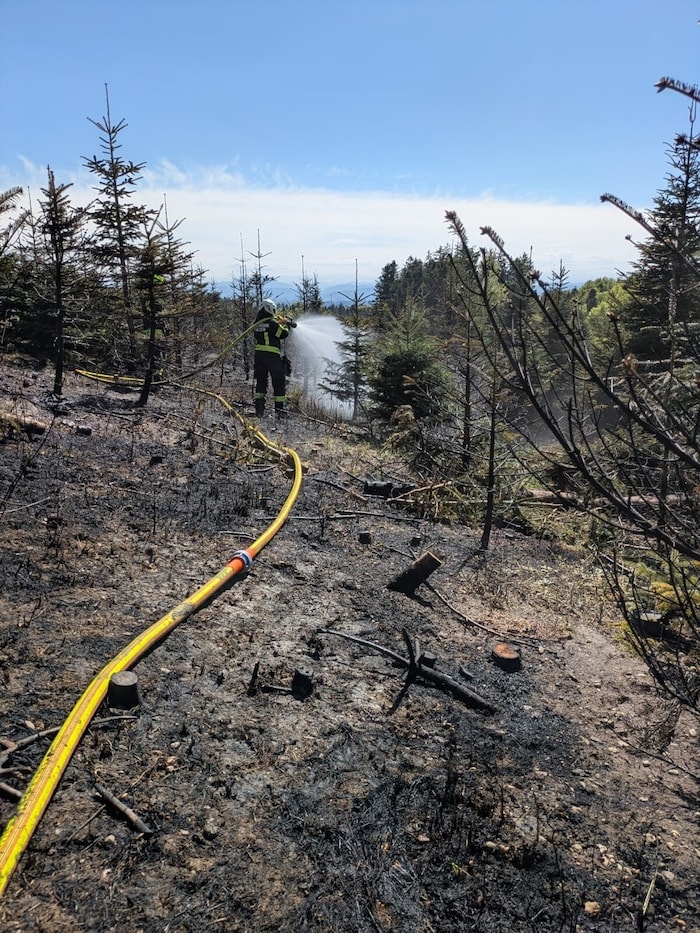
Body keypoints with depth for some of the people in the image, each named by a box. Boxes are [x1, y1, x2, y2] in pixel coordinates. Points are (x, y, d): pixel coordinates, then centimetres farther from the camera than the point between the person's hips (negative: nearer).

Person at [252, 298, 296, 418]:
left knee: (260, 381, 11)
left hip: (258, 353, 6)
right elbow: (283, 334, -9)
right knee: (279, 382, 4)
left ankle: (259, 408, 1)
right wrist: (285, 325, 11)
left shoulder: (257, 323, 10)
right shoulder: (272, 322, -11)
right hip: (272, 355, -6)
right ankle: (279, 408, 4)